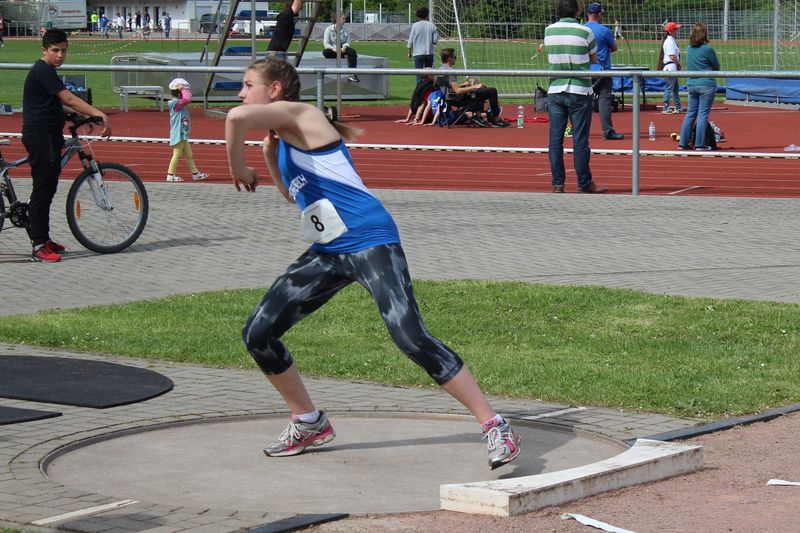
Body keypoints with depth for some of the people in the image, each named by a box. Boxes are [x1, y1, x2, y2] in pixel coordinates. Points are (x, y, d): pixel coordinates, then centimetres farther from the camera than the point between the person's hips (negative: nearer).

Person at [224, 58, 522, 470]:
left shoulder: (297, 113, -6)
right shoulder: (285, 133, 20)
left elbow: (237, 117, -25)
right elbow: (293, 194, 31)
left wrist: (237, 167, -9)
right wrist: (269, 153, 17)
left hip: (368, 241, -10)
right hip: (328, 252, 10)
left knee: (411, 337, -21)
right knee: (258, 334, 8)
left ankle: (495, 427, -15)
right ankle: (309, 424, 24)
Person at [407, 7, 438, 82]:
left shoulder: (415, 25, -5)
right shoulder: (431, 25, -2)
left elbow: (411, 40, -2)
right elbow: (435, 40, -3)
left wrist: (409, 51, 10)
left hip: (418, 53, -2)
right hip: (429, 53, 2)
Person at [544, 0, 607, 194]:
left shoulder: (549, 31, 4)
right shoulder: (585, 32, -5)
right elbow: (594, 60, 8)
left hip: (555, 91, 3)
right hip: (579, 91, -3)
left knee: (555, 139, 4)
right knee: (580, 140, 1)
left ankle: (557, 183, 5)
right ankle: (584, 183, 6)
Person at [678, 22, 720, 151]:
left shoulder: (689, 49, 6)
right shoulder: (707, 49, -12)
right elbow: (717, 67, -1)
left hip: (692, 84, 6)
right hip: (706, 85, -6)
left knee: (690, 113, 12)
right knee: (703, 114, -1)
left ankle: (683, 143, 13)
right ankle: (700, 144, -1)